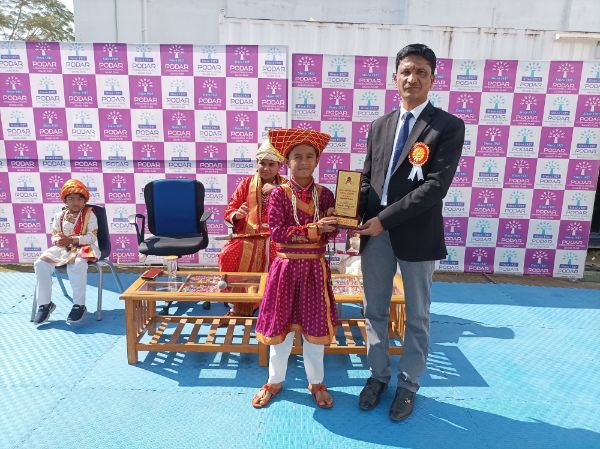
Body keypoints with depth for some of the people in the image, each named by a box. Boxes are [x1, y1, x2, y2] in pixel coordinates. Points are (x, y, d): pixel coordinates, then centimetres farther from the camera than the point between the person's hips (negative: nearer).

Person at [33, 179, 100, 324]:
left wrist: (71, 240, -20)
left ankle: (79, 305, -25)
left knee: (76, 264, -38)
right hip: (62, 248, 5)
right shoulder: (60, 216, 11)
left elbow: (91, 237, -10)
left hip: (82, 248, -5)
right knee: (40, 264, -17)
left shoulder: (89, 214, -2)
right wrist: (58, 240, -12)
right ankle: (44, 303, -4)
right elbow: (54, 236, 13)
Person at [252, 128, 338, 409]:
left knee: (315, 325, 11)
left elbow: (331, 232, -1)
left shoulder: (324, 194, 1)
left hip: (315, 268, 2)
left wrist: (329, 222, -24)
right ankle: (275, 381, 32)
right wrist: (314, 230, -22)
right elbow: (277, 232, -15)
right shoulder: (279, 194, -6)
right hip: (286, 266, -1)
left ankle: (316, 382, 32)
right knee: (281, 325, 10)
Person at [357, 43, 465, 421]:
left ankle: (409, 384, 31)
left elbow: (437, 185, -15)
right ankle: (379, 374, 35)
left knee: (417, 316, 12)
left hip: (417, 235, -4)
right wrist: (356, 215, -6)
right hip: (375, 233, 5)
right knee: (375, 311, 15)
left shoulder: (449, 126, -5)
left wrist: (385, 219, -18)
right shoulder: (379, 125, 11)